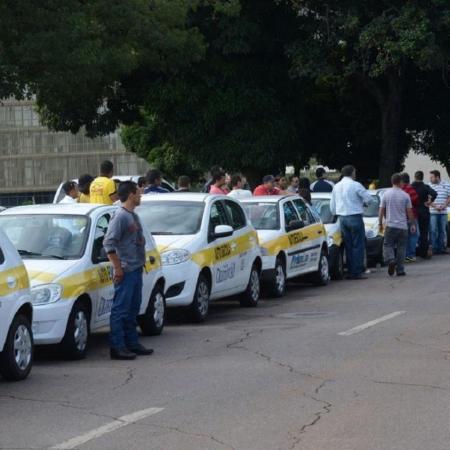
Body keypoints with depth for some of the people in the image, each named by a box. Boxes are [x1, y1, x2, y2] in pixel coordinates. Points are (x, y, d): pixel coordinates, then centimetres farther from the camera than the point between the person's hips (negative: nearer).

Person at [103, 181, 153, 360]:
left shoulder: (133, 216, 15)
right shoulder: (120, 216, -13)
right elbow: (109, 243, -18)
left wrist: (141, 261, 16)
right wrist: (118, 268, -18)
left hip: (136, 269, 10)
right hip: (126, 271, -10)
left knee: (133, 308, 14)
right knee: (121, 309, -7)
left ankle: (132, 343, 21)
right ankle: (117, 347, -6)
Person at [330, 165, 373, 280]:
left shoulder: (336, 187, 11)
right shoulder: (355, 185, -9)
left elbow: (332, 206, 15)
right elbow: (369, 199, -9)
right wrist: (363, 203, 12)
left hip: (342, 218, 6)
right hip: (355, 217, -6)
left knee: (348, 246, 11)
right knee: (358, 245, -3)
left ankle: (350, 272, 10)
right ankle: (357, 272, -7)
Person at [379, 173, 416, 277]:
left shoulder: (386, 194, -1)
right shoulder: (405, 196, -2)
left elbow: (381, 210, 1)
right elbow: (409, 211, 0)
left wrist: (380, 223, 11)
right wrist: (412, 224, 9)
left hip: (390, 225, 0)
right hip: (403, 226, 0)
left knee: (387, 245, 5)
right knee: (401, 248, 6)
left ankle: (390, 260, -22)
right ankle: (400, 270, 5)